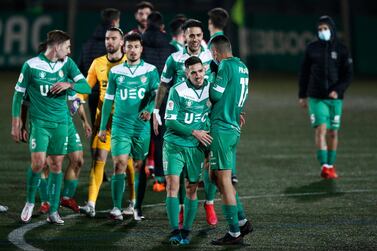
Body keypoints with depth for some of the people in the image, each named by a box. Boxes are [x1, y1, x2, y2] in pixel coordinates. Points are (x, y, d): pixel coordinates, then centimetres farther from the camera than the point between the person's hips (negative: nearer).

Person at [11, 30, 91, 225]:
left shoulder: (67, 64, 3)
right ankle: (30, 202, 7)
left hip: (60, 123, 4)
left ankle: (53, 211, 12)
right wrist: (15, 125, -1)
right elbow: (18, 95, 0)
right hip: (39, 122, -4)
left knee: (56, 165, 4)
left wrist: (69, 84, -18)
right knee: (38, 162, -16)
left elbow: (86, 87, 2)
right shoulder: (31, 65, -7)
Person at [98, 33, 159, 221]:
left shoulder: (150, 71, 3)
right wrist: (102, 127, 10)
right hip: (120, 126, 0)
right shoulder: (115, 72, 7)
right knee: (119, 165, -10)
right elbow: (108, 99, 11)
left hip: (142, 127, 0)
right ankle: (116, 208, -8)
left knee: (139, 167, 4)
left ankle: (137, 208, 12)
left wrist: (149, 109, -24)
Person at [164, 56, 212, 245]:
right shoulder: (177, 91, -11)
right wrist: (194, 132, -16)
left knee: (191, 189, 5)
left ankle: (186, 232, 15)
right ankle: (174, 231, -11)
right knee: (172, 185, -12)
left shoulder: (210, 89, 2)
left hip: (196, 148, 3)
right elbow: (170, 121, -12)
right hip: (174, 145, -3)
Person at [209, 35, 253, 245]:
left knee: (224, 179, -5)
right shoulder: (242, 67, 14)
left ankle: (235, 233, -4)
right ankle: (242, 221, 17)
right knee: (218, 177, 17)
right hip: (234, 127, 9)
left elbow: (216, 94, -13)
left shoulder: (226, 66, -12)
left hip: (222, 128, -9)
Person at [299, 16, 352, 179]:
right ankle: (324, 166, -19)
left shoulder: (341, 49, 2)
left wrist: (338, 90, -15)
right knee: (321, 129, -14)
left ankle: (331, 166, 19)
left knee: (333, 132, 6)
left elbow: (348, 74, 0)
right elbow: (304, 73, 11)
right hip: (316, 97, -1)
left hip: (335, 98, 1)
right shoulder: (312, 49, 4)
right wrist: (302, 95, 11)